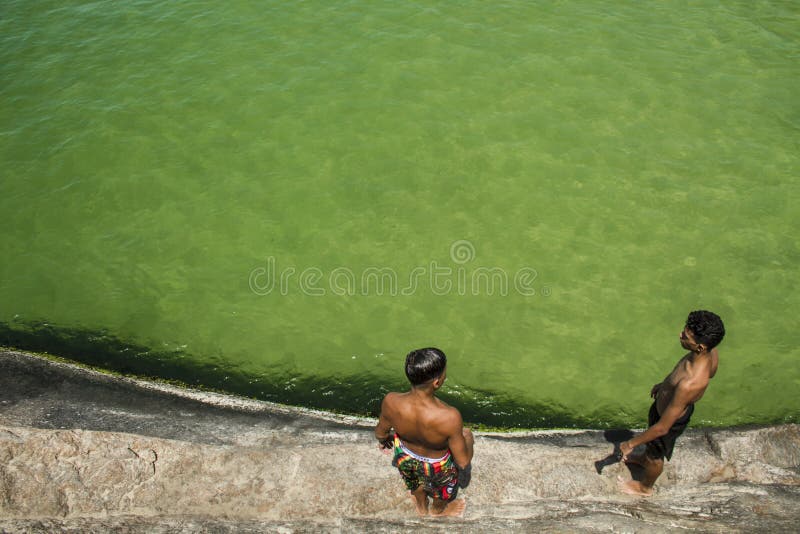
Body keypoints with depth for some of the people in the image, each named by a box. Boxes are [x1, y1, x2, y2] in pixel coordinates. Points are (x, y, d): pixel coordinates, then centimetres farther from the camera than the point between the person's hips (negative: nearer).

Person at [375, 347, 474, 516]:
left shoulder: (391, 402, -33)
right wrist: (468, 438, -6)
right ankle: (438, 511, 67)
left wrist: (383, 439, 13)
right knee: (441, 490, 35)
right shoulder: (449, 417, -43)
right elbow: (463, 462, -27)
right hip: (437, 466, -2)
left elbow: (380, 432, -11)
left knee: (416, 483, 38)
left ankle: (421, 508, 69)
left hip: (405, 457, 2)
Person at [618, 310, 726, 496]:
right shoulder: (710, 352, -24)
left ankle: (645, 487, 56)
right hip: (675, 404, 7)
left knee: (655, 456, 25)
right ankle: (643, 458, 68)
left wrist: (631, 443, -22)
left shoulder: (690, 384, -48)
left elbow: (662, 427, -37)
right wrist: (664, 384, 18)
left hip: (669, 418, -7)